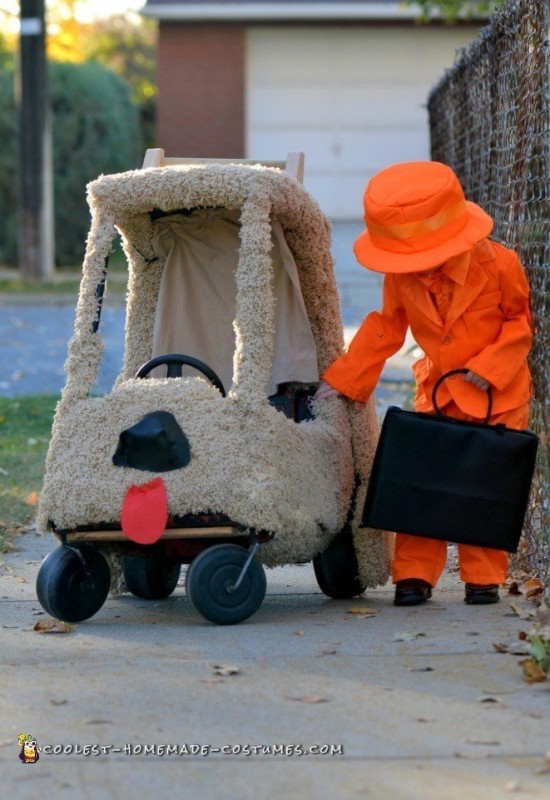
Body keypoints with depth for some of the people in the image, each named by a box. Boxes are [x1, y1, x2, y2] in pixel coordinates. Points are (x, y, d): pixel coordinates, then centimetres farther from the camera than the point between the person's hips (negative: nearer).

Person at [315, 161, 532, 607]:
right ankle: (414, 574, 2)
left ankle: (484, 577, 9)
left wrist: (490, 366, -17)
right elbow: (386, 328, 5)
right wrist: (342, 380, 3)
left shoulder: (497, 264, -18)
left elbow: (521, 320, -6)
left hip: (498, 394, -3)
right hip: (438, 392, 3)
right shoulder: (402, 278, -7)